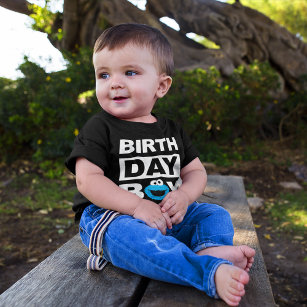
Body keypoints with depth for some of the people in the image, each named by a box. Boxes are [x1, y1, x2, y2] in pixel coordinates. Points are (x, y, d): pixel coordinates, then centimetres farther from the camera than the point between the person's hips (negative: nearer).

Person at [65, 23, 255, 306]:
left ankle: (210, 249, -30)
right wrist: (137, 205, -23)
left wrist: (184, 196, -12)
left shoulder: (172, 131, 11)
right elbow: (87, 179, -13)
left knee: (216, 214, 0)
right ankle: (212, 272, -43)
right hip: (113, 216, -5)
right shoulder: (99, 128, -4)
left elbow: (196, 171, 12)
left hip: (169, 216, 6)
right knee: (127, 233, -37)